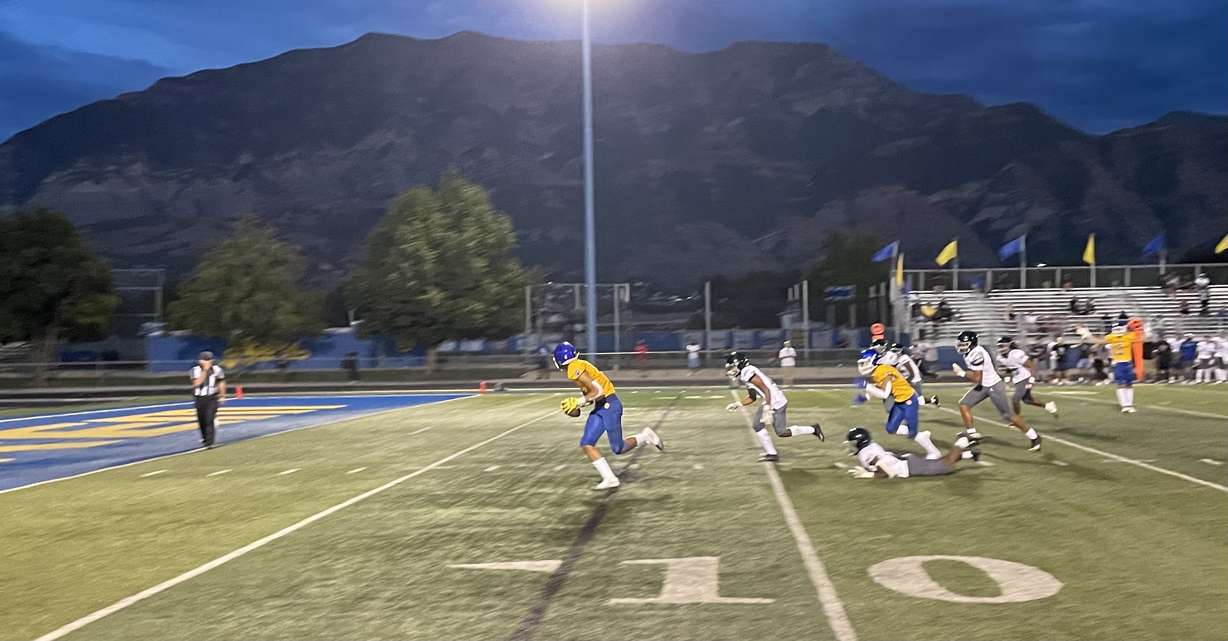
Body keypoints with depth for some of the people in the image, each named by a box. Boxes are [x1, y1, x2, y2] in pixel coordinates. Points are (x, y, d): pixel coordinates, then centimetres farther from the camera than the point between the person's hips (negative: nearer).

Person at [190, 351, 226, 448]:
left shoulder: (216, 369, -4)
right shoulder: (196, 370, -10)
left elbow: (221, 382, 12)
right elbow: (197, 383, -25)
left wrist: (222, 395, 16)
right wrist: (205, 370, -28)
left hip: (212, 398, -1)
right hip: (200, 398, 1)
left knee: (209, 419, -15)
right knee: (201, 420, 11)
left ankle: (209, 442, -14)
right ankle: (205, 437, 37)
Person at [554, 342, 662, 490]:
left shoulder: (575, 369, -18)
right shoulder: (579, 366, 11)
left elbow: (598, 392, -21)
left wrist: (578, 402, -13)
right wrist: (580, 403, 15)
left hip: (609, 405, -10)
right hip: (600, 408, 10)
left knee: (618, 448, -1)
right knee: (586, 444, 2)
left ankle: (645, 436, 19)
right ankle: (610, 479, 3)